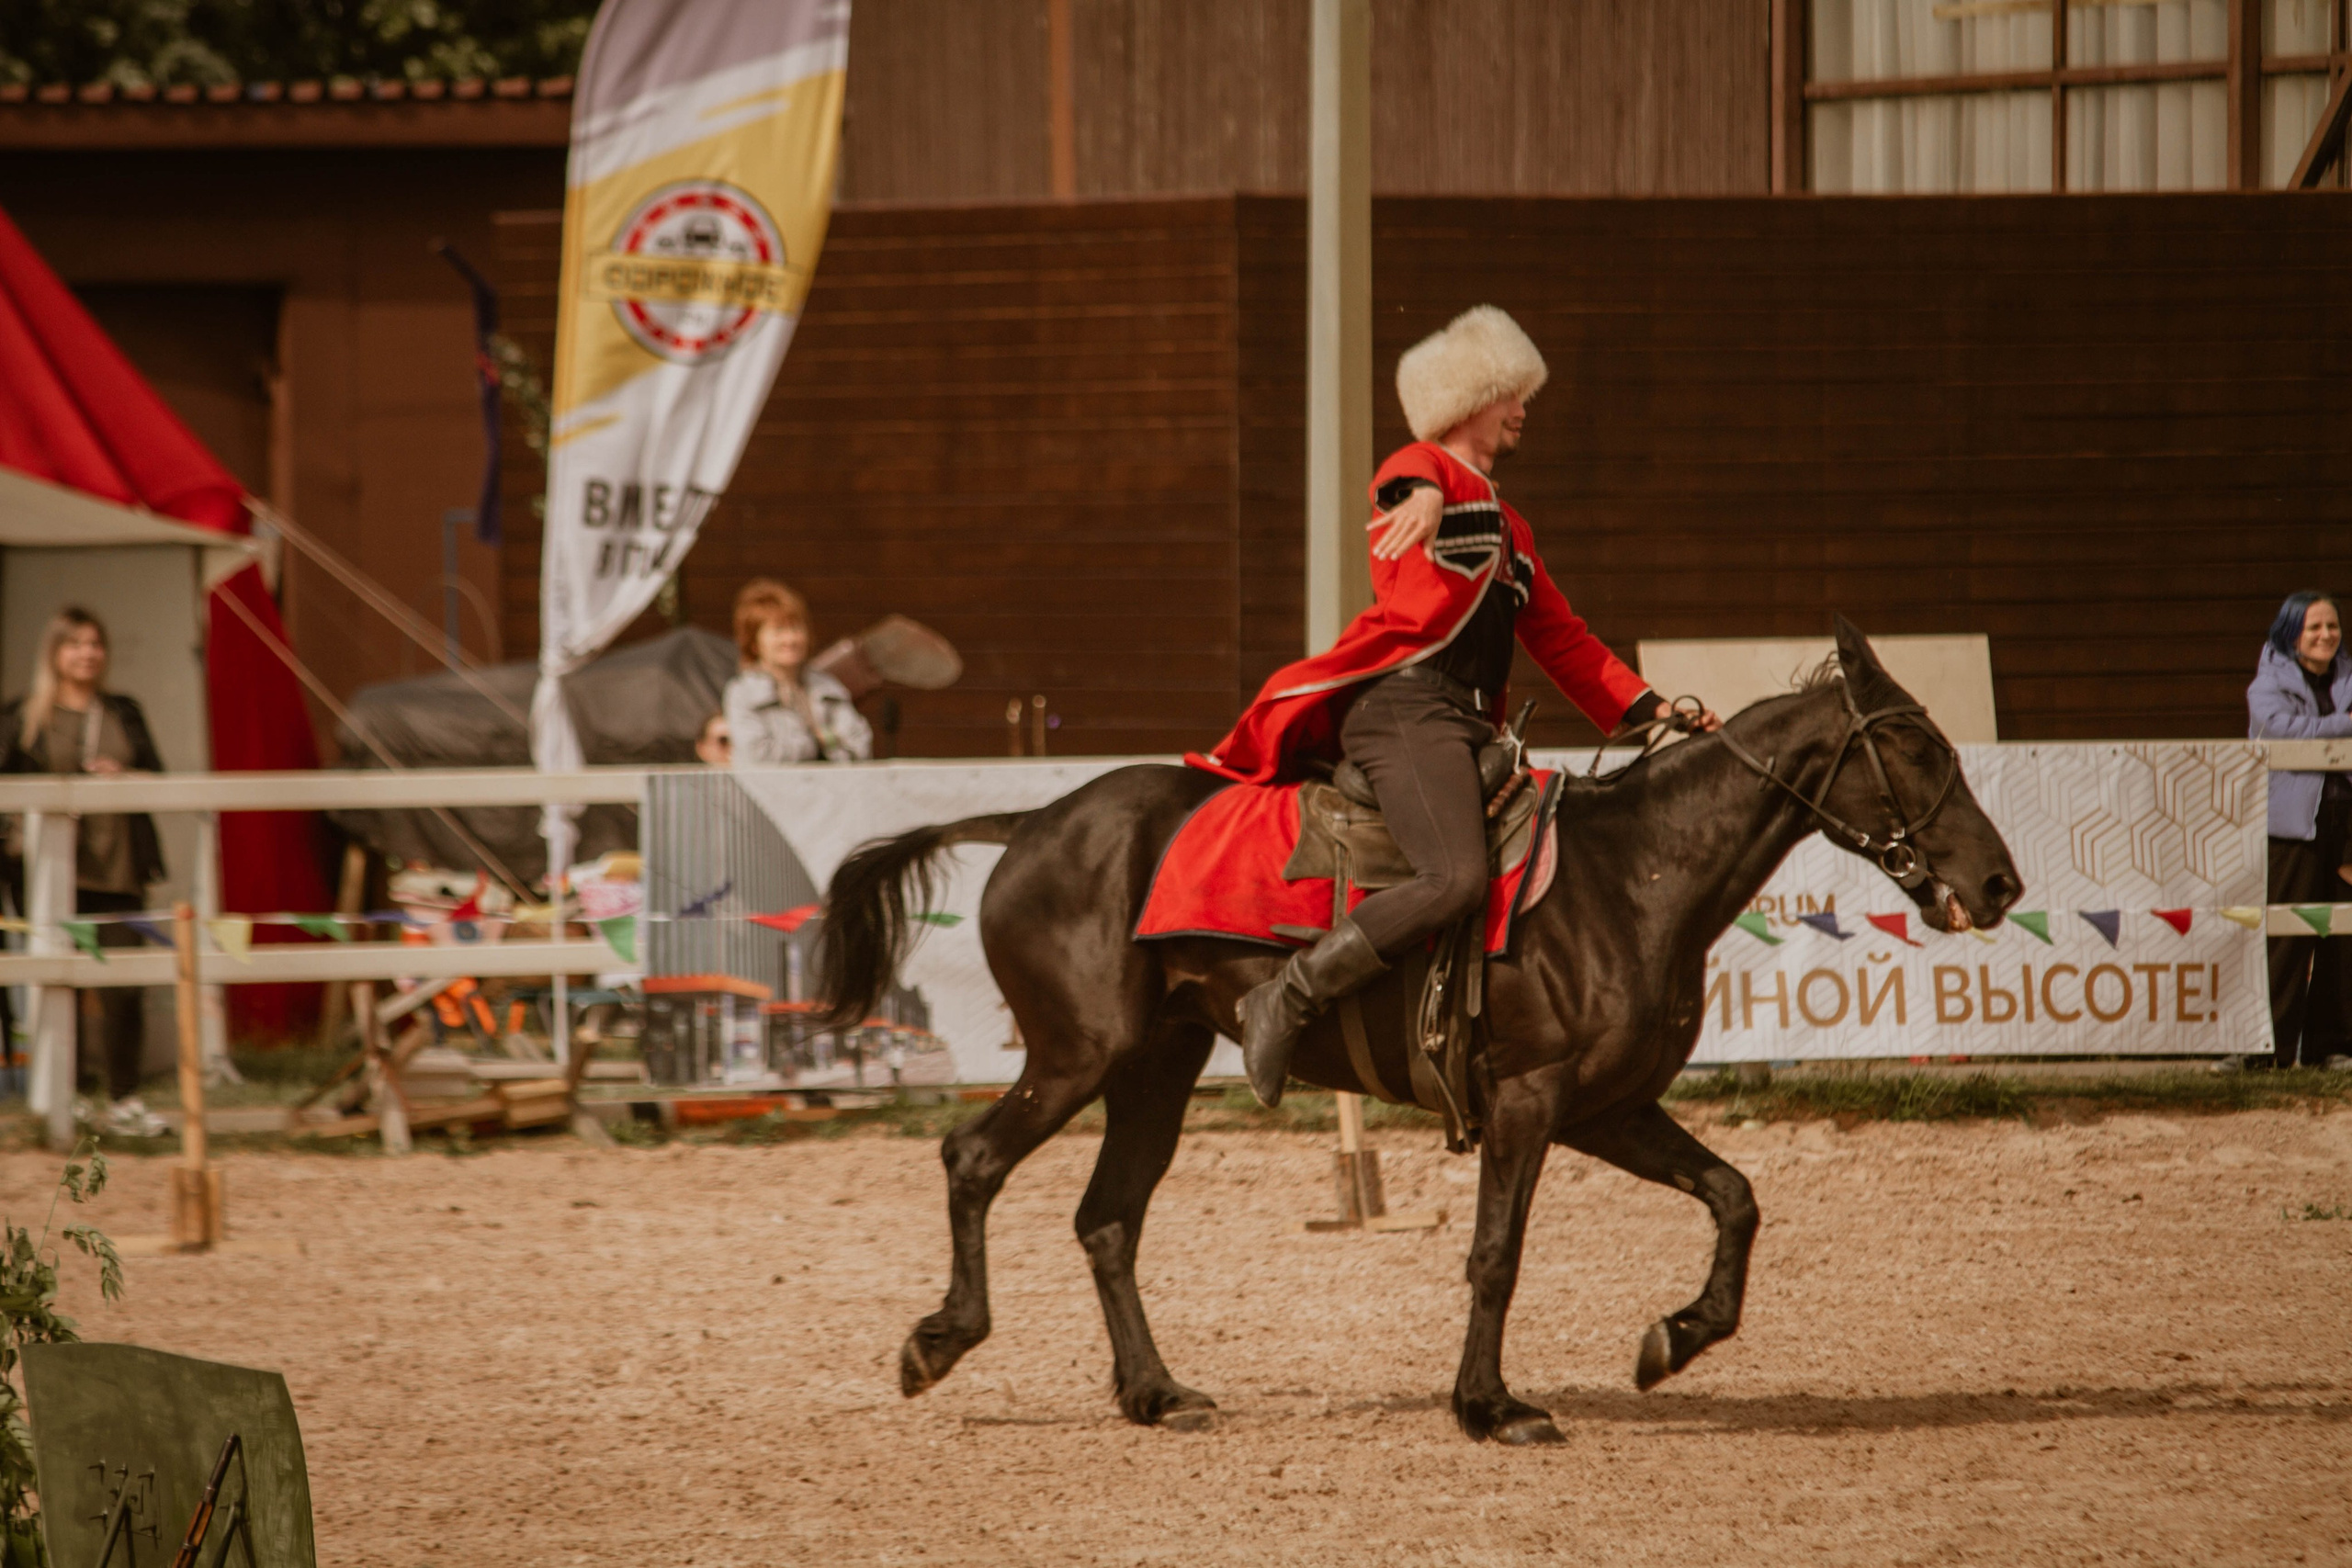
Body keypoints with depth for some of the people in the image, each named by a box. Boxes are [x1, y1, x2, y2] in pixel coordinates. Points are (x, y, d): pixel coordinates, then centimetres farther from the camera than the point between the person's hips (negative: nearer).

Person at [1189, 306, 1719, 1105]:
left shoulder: (1508, 528, 30)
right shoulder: (1425, 470, 5)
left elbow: (1564, 642, 30)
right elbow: (1410, 485, -21)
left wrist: (1652, 711, 19)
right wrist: (1421, 499, -46)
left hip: (1470, 724, 10)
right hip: (1404, 704, -10)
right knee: (1456, 876, -29)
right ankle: (1285, 1000, -25)